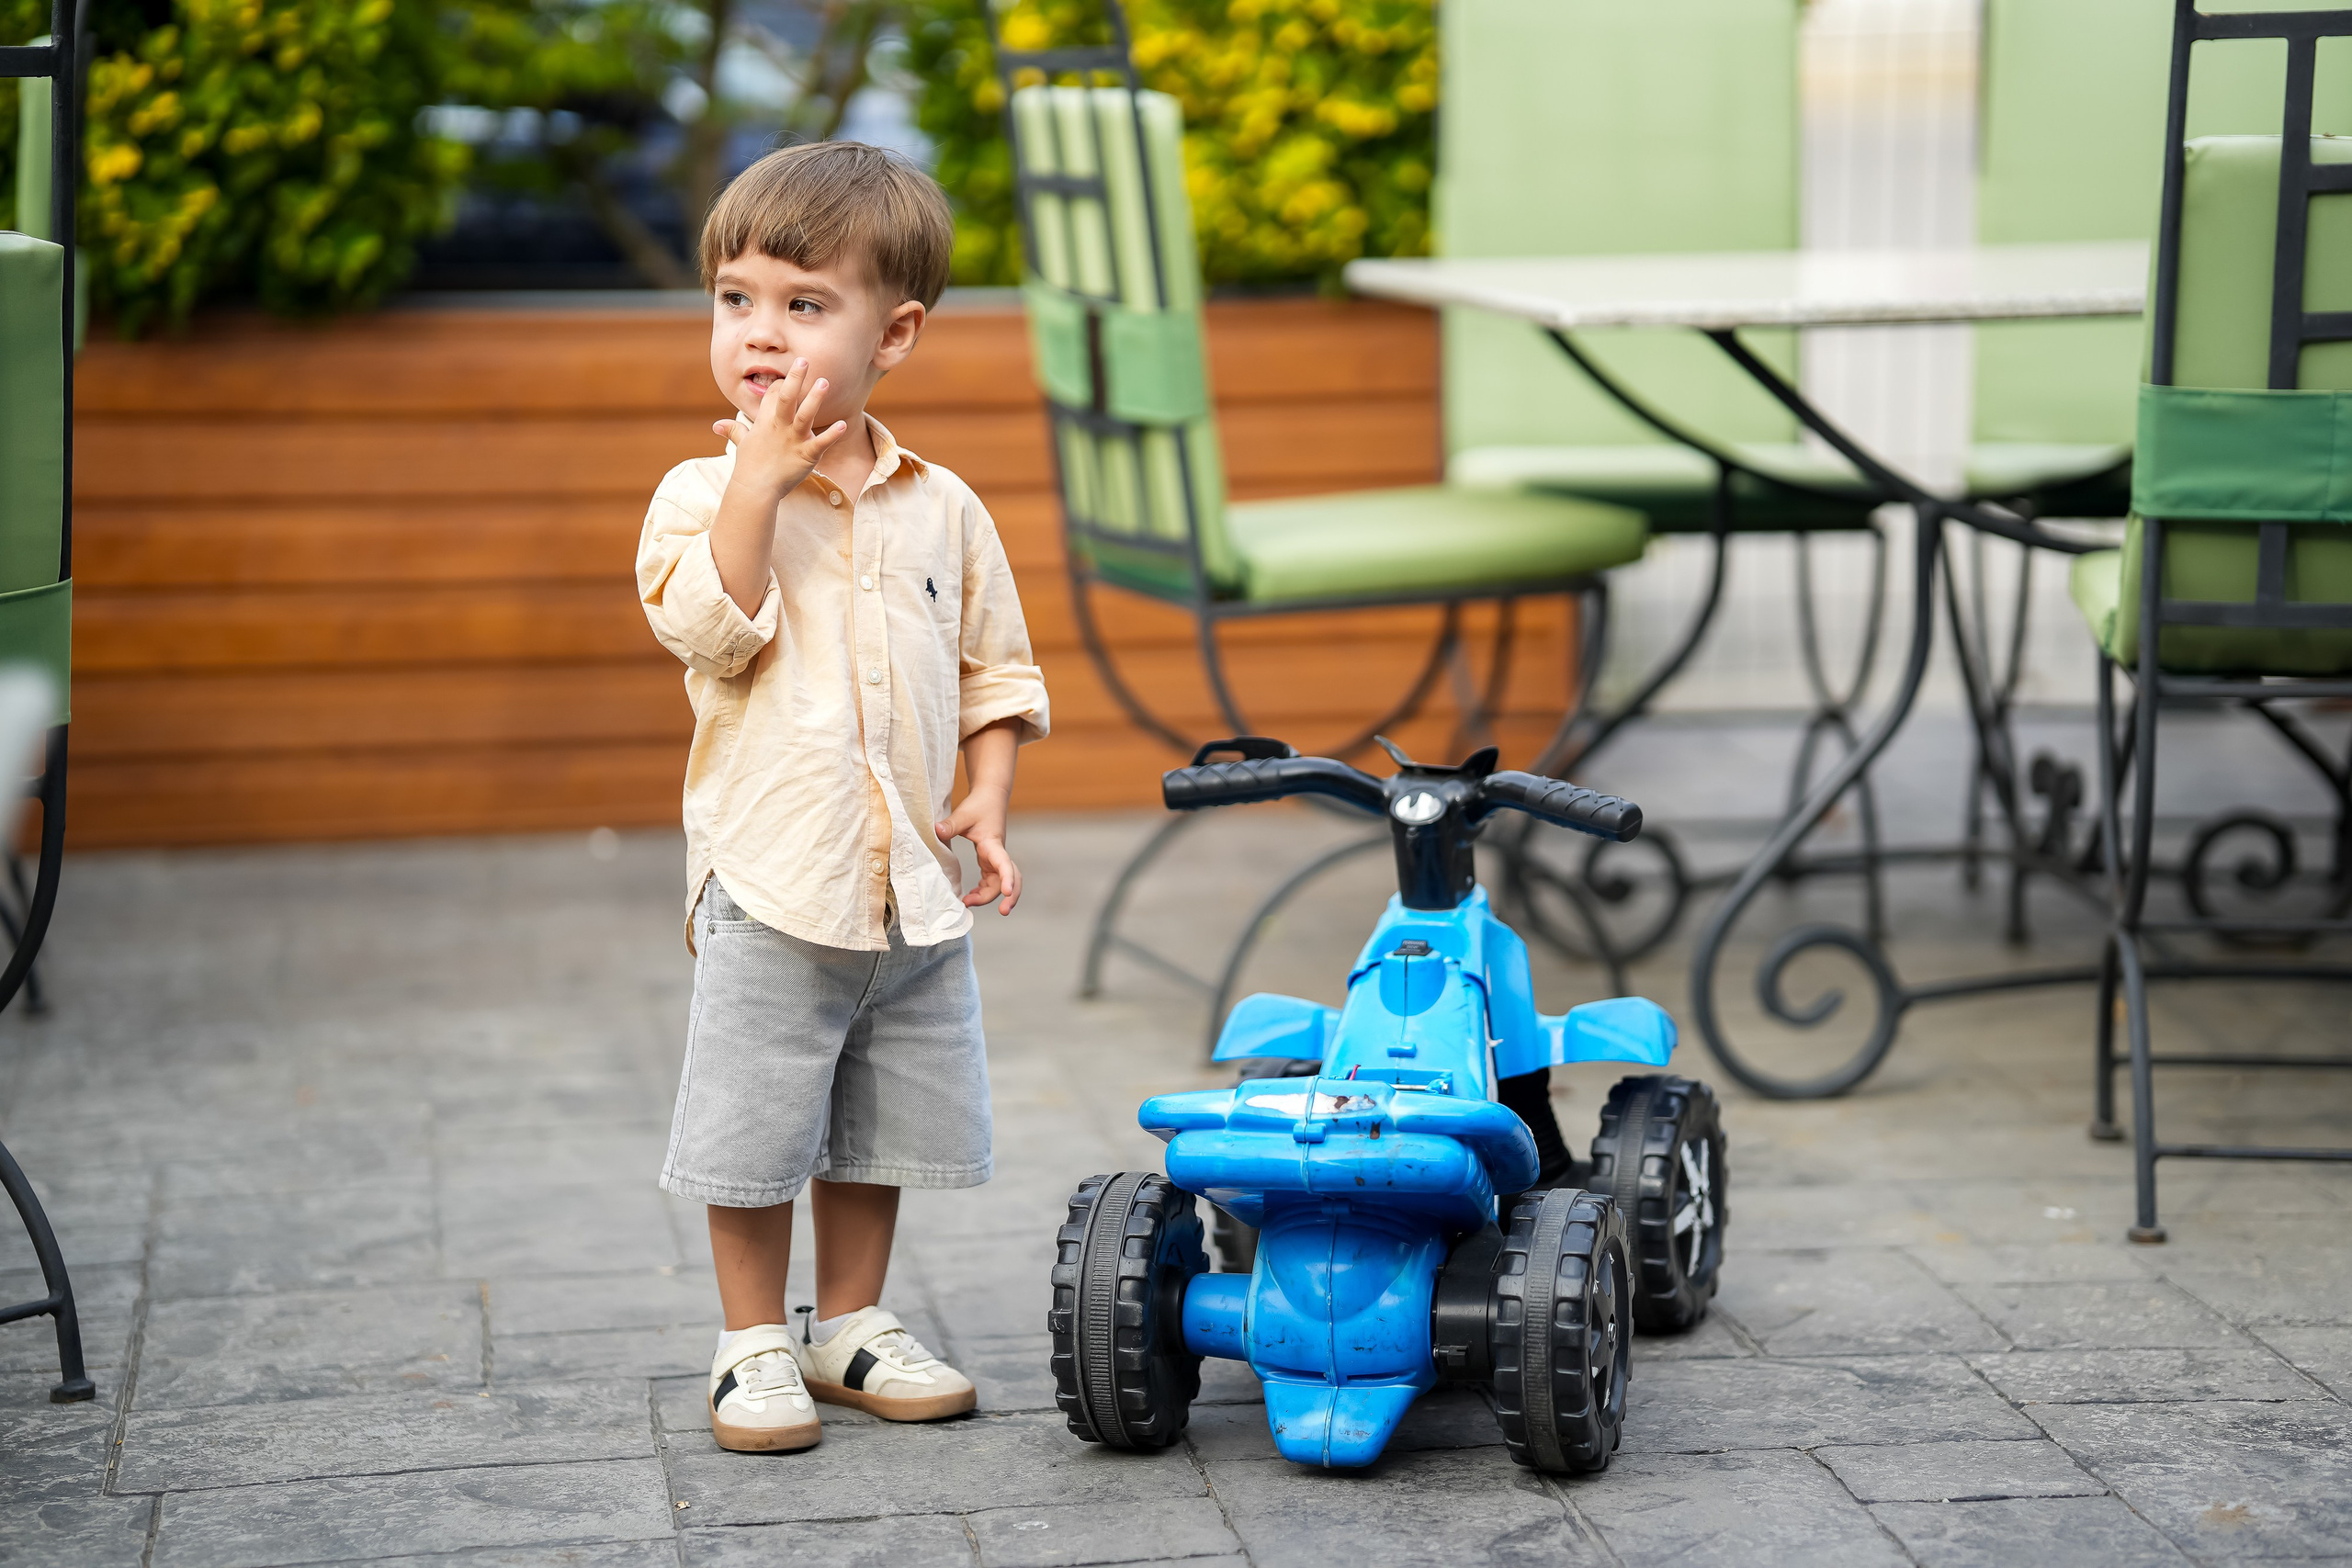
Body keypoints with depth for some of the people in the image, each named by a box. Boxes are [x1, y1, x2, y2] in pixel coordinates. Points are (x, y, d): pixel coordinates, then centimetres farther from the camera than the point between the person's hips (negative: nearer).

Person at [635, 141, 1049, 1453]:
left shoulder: (942, 507, 5)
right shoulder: (703, 493, -4)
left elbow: (998, 670, 12)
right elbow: (711, 630, -22)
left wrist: (987, 802, -1)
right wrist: (762, 478, -24)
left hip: (913, 885, 4)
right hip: (770, 882, -3)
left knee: (883, 1130, 15)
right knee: (755, 1136, 2)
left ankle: (852, 1326, 31)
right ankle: (757, 1346, 18)